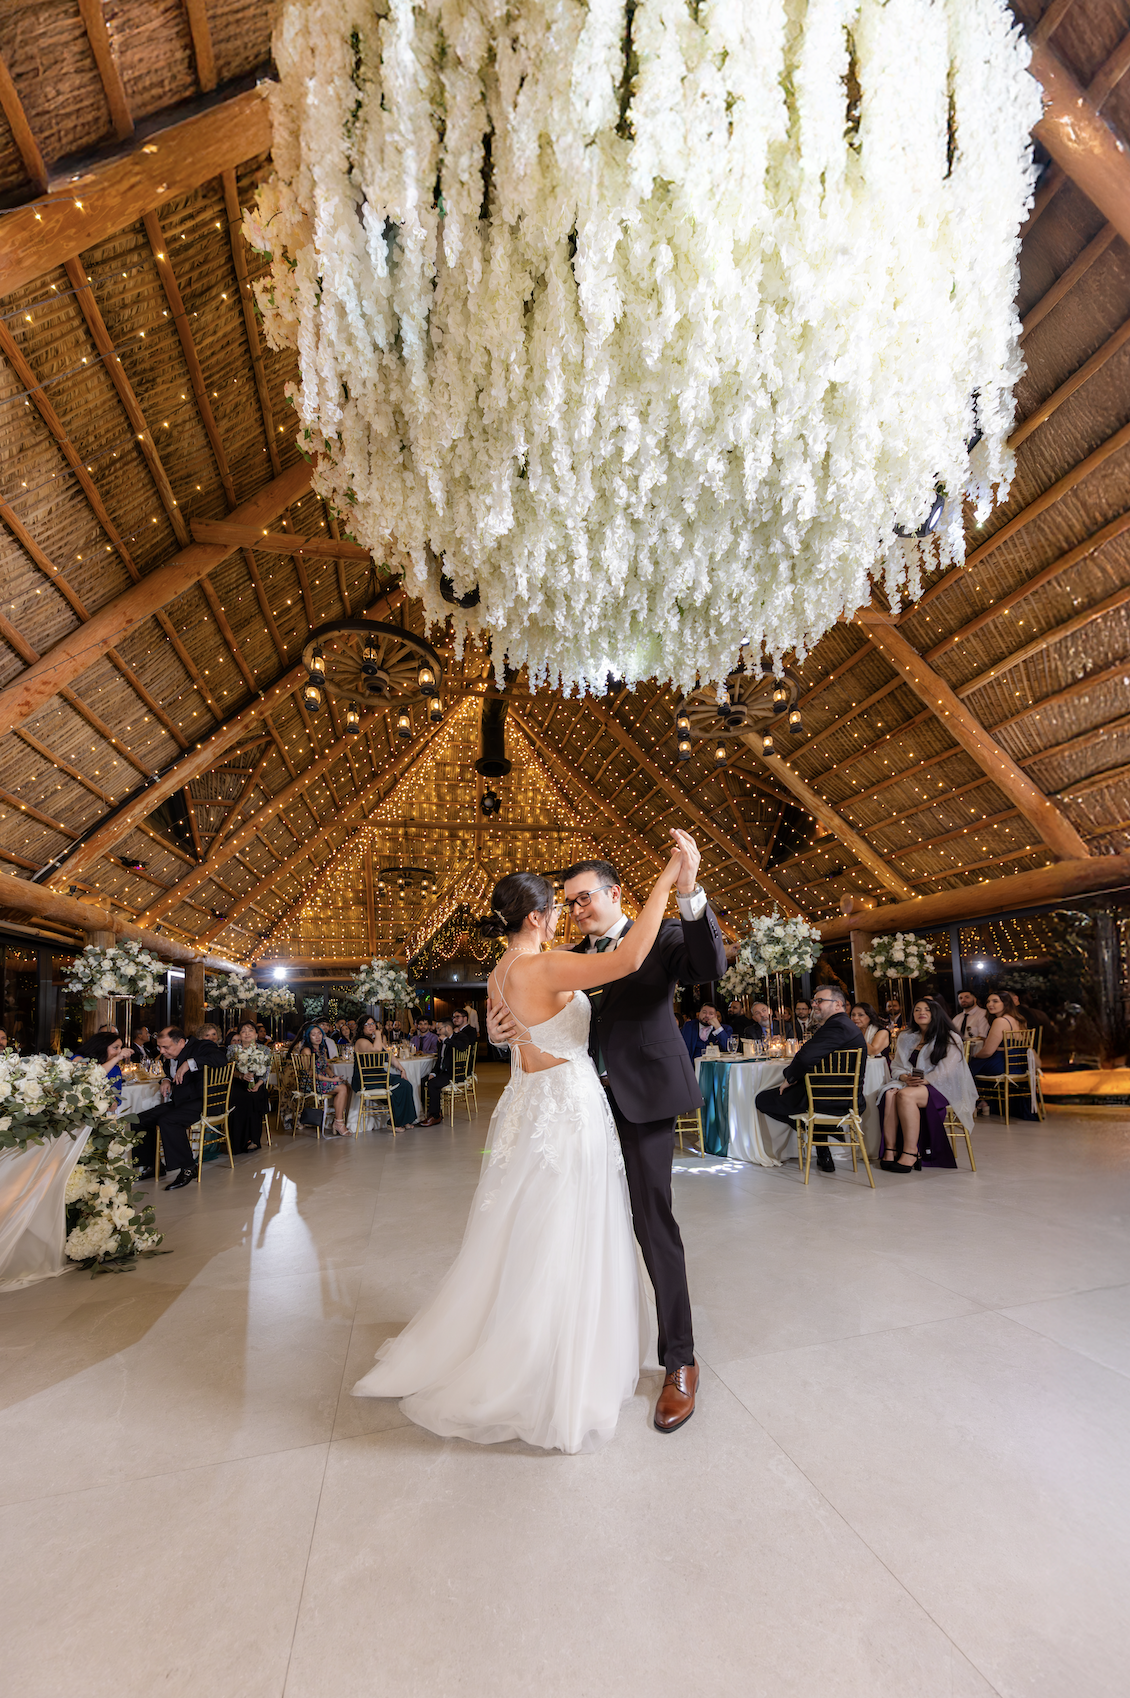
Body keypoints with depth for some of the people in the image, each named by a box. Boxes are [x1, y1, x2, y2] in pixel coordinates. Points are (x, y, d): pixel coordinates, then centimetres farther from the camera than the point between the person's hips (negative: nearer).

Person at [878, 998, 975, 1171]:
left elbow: (946, 1071, -9)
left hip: (941, 1088, -5)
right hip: (908, 1084, 5)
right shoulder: (906, 1038, 19)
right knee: (890, 1094, -31)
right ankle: (890, 1150, -34)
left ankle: (910, 1153, -33)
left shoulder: (950, 1038, 3)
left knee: (906, 1095, -36)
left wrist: (924, 1080, -23)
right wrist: (905, 1077, -10)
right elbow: (896, 1066, 13)